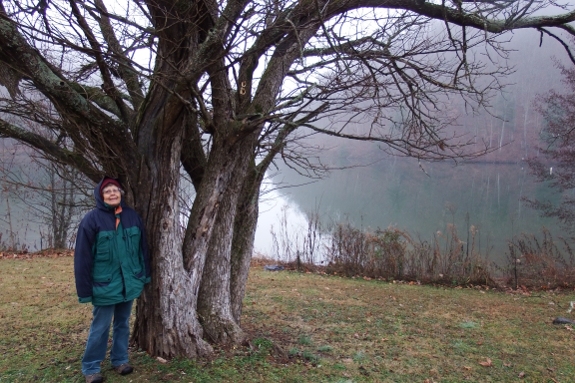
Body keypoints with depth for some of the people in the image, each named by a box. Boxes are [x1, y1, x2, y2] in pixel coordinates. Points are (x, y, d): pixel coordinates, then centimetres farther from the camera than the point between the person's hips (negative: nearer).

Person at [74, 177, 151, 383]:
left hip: (129, 283, 4)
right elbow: (83, 257, -11)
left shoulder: (132, 216, 2)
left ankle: (120, 360, 34)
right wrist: (85, 289, -11)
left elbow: (142, 248, 9)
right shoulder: (92, 219, -11)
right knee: (100, 328, 7)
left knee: (123, 324, 18)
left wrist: (145, 274, 9)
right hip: (105, 285, -4)